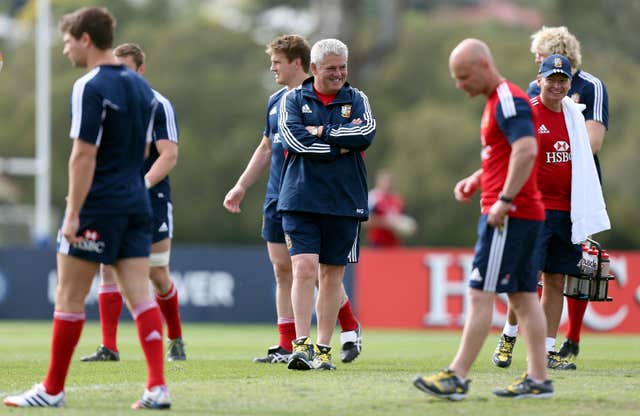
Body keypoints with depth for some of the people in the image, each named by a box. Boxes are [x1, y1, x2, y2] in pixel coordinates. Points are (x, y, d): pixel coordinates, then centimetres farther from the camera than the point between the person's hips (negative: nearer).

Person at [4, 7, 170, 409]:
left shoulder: (90, 88, -13)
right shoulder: (142, 87, 12)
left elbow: (84, 155, -18)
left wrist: (73, 213, -17)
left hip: (97, 208, -7)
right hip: (137, 203, 7)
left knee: (69, 298, 2)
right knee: (140, 296, 3)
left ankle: (53, 389, 10)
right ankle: (158, 387, -7)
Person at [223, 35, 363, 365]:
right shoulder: (276, 101, 15)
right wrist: (241, 186, 21)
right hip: (277, 199, 7)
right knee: (282, 271, 5)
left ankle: (350, 329, 15)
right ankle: (287, 346, 8)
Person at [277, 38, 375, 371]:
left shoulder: (356, 100, 10)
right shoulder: (293, 99, 6)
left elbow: (367, 133, -9)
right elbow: (293, 139, -11)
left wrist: (322, 132, -11)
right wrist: (341, 145, -10)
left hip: (345, 202, 2)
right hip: (301, 200, -2)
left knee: (332, 276, 6)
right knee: (304, 267, -14)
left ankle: (323, 348, 14)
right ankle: (301, 344, -14)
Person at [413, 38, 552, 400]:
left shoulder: (509, 101, -14)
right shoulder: (497, 101, 18)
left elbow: (527, 151, -26)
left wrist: (504, 201, -25)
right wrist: (476, 180, 16)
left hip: (509, 216, -10)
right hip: (527, 216, 10)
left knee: (481, 294, -9)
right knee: (524, 297, 8)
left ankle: (457, 377, -9)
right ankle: (538, 379, 8)